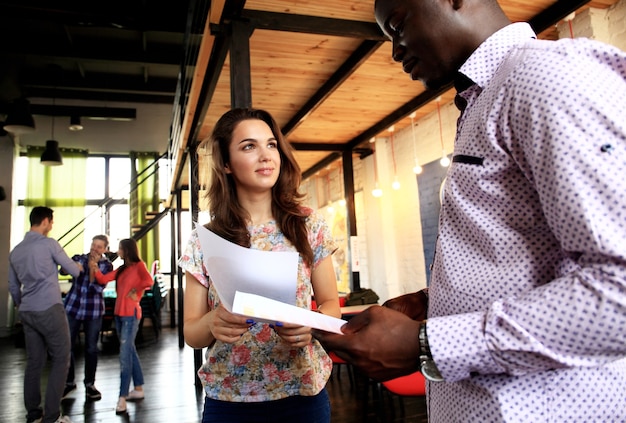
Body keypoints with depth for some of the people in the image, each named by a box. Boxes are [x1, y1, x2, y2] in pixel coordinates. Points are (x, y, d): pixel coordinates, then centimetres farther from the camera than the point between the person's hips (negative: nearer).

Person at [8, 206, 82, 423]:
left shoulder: (15, 251, 14)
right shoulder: (49, 244, -7)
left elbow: (13, 287, 20)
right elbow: (73, 271, 0)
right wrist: (79, 267, 22)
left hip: (27, 312, 7)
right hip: (50, 309, -7)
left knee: (34, 362, 12)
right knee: (60, 360, 0)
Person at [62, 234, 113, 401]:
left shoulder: (106, 265, -1)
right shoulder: (79, 258, 3)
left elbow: (98, 287, -12)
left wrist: (93, 265, -17)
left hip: (93, 311, -1)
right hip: (72, 307, 1)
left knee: (91, 348, 7)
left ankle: (90, 384, 22)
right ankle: (69, 382, 22)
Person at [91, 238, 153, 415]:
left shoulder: (139, 265, -7)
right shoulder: (121, 269, 15)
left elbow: (149, 281, -25)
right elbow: (103, 279, 5)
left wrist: (135, 292, -14)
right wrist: (95, 268, -10)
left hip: (131, 314, -8)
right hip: (119, 314, 8)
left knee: (124, 354, -8)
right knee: (130, 351, 14)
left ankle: (122, 397, -4)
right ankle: (138, 389, 24)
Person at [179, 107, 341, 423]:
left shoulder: (309, 226, -5)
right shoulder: (204, 240, -6)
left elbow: (331, 305, 2)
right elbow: (190, 333, -2)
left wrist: (311, 324, -19)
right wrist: (212, 324, -24)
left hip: (302, 393, 1)